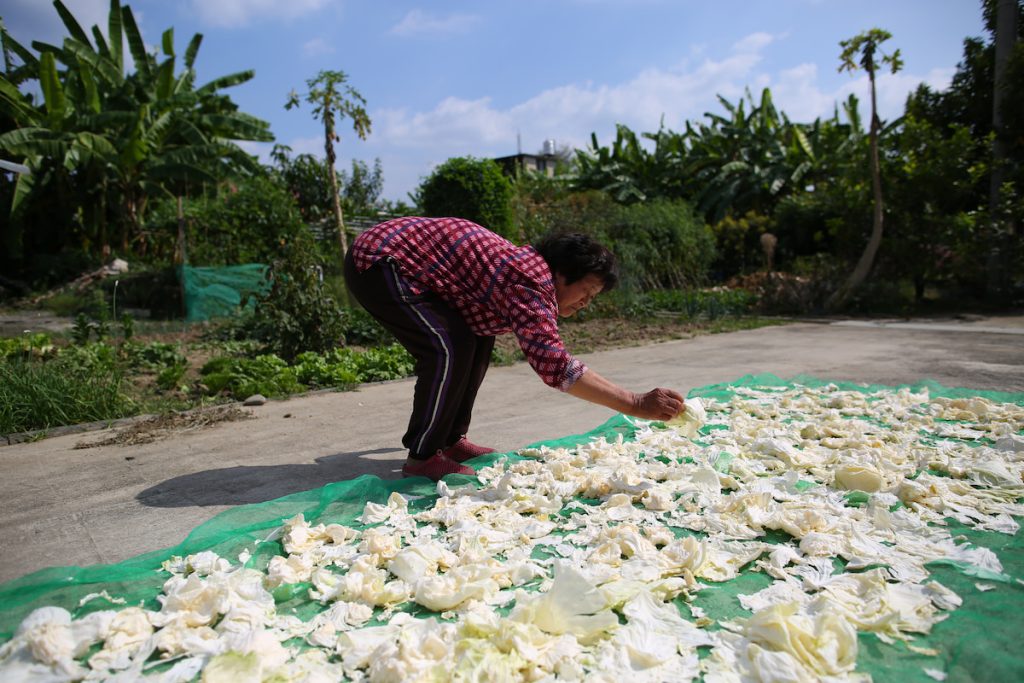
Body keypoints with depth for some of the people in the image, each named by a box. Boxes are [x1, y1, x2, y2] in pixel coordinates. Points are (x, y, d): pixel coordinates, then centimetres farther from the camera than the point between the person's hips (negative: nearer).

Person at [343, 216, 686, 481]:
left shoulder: (527, 266, 5)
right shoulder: (530, 284, -27)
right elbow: (554, 364, -37)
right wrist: (637, 405, -35)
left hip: (405, 255, 10)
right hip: (379, 263, -10)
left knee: (478, 340, 9)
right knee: (452, 347, -22)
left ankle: (450, 440, 16)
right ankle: (421, 458, -7)